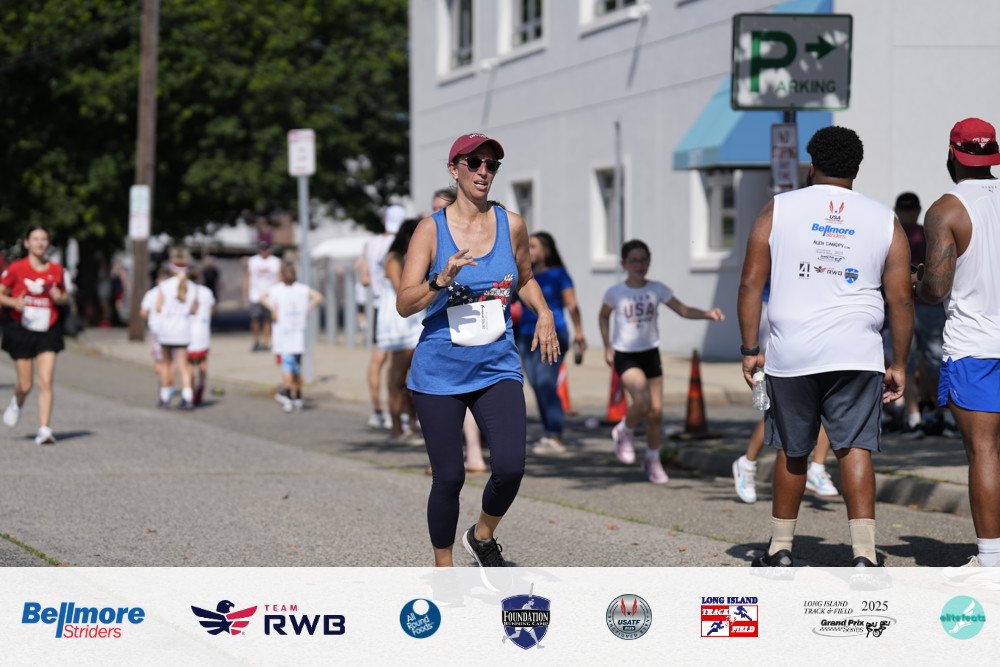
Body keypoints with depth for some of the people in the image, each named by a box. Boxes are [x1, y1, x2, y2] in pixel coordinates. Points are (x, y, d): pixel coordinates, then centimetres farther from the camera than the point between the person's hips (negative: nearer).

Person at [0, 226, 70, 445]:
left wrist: (60, 298, -6)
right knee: (25, 385, 2)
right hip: (21, 329, -2)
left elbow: (66, 297, 17)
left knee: (46, 381, -10)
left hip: (48, 331, 2)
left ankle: (44, 430, -10)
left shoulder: (56, 270, 5)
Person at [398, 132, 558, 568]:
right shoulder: (431, 229, -4)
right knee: (449, 476, -2)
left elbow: (525, 279, 23)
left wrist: (543, 313, 5)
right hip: (439, 369, -2)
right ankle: (443, 567, 19)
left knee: (510, 466, -15)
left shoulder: (511, 225, 4)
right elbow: (404, 304, -9)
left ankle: (483, 536, 15)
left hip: (497, 368, 2)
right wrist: (442, 279, -26)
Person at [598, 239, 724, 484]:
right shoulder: (615, 292, -7)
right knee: (642, 402, -26)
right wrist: (607, 347, 2)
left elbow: (683, 310, -4)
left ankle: (652, 460, 23)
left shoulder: (657, 290, -3)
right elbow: (603, 316, 10)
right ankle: (625, 431, 6)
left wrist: (708, 314, -20)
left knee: (656, 412, 3)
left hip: (651, 354, 3)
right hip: (625, 356, -3)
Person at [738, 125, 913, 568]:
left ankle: (780, 548, 22)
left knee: (792, 451, 13)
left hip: (791, 353, 0)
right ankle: (864, 552, -13)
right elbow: (900, 300, 4)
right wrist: (898, 365, 10)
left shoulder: (778, 210, 5)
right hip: (857, 356, 0)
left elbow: (751, 283, 1)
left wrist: (750, 349, 6)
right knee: (854, 449, -2)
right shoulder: (885, 221, 7)